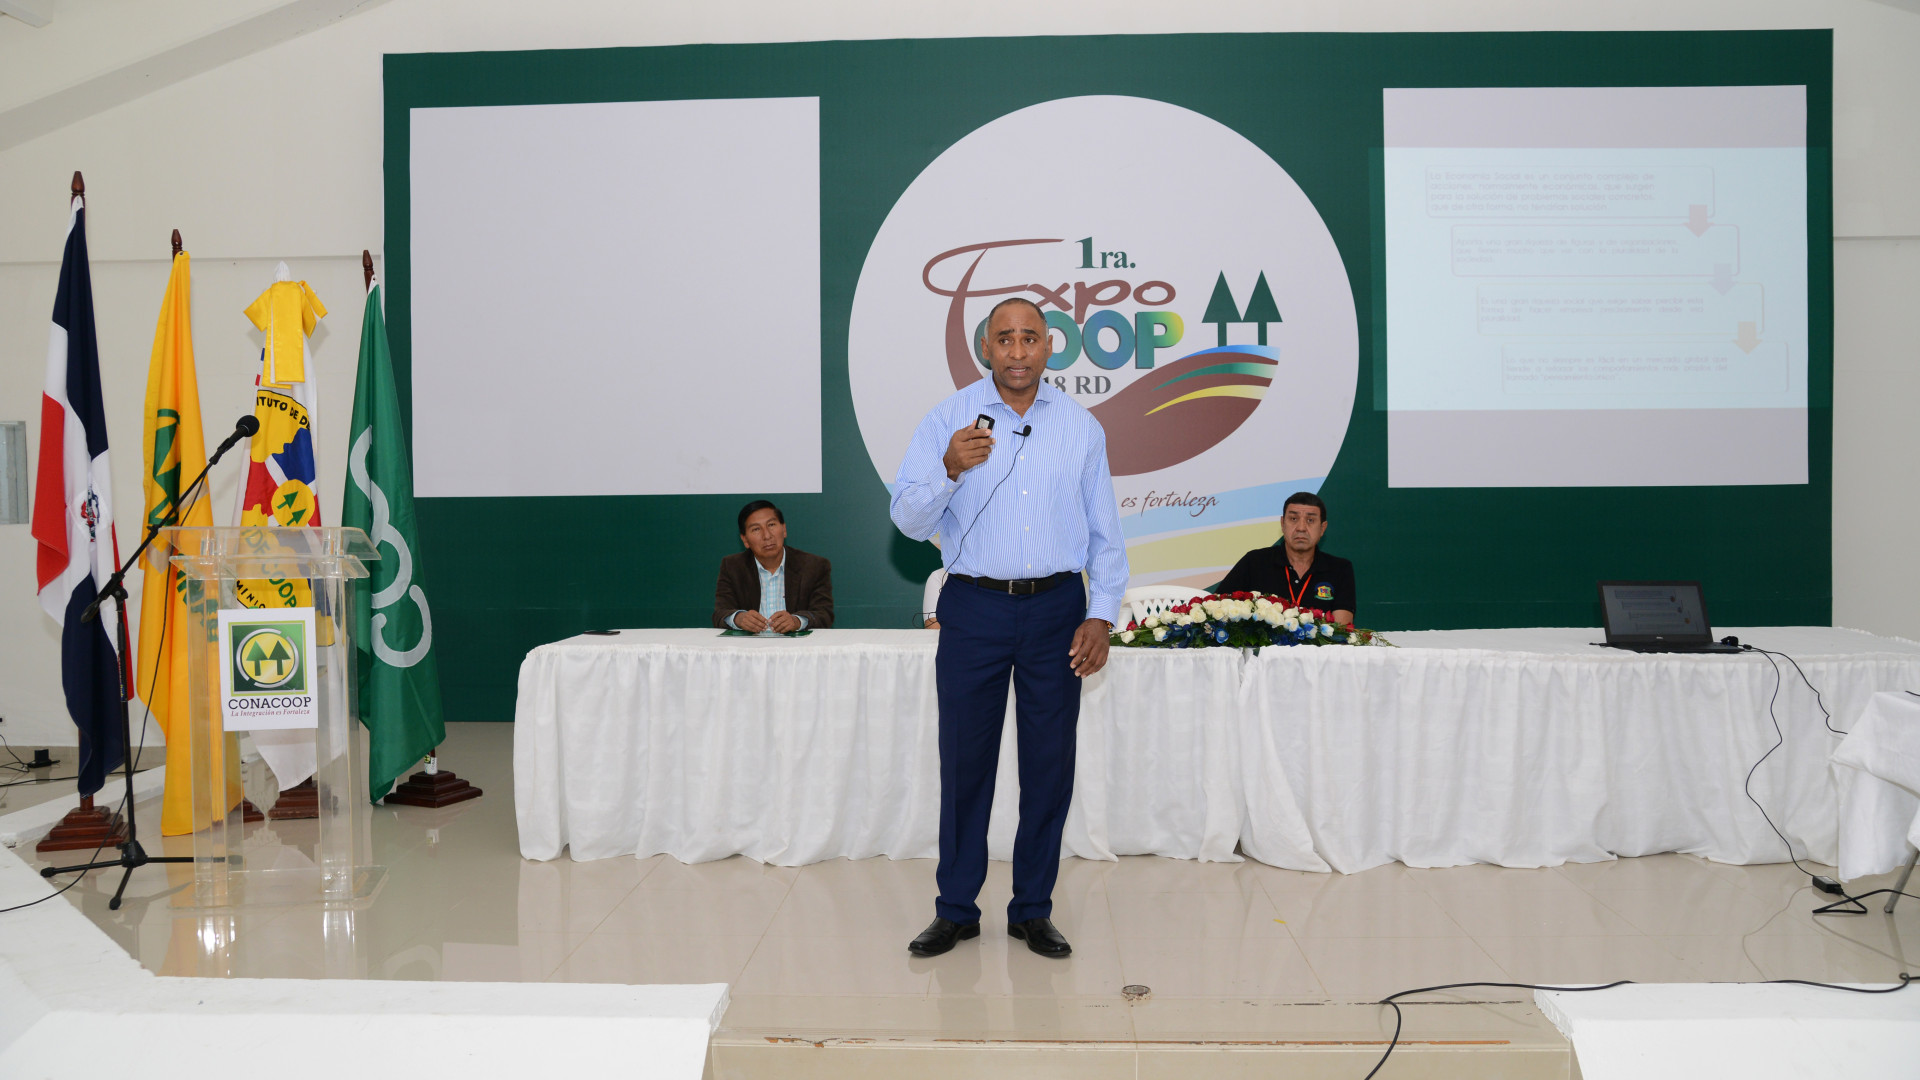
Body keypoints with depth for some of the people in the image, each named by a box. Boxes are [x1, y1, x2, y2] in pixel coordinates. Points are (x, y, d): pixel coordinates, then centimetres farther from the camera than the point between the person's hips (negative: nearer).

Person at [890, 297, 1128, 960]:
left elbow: (1104, 532, 10)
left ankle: (1033, 911, 20)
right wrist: (950, 470, -21)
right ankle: (956, 910, 18)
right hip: (974, 609, -1)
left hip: (1057, 610, 2)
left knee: (1050, 763, 5)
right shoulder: (950, 419, 2)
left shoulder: (1082, 427, 8)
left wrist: (1102, 615, 0)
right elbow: (908, 519, -3)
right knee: (965, 760, 4)